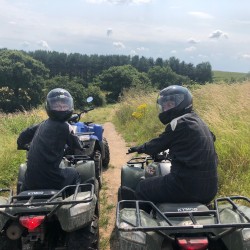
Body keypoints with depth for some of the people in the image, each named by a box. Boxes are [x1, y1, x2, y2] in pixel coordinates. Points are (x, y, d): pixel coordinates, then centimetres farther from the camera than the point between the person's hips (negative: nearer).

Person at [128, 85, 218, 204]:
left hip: (188, 185, -9)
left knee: (142, 188, 7)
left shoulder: (179, 123, -12)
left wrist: (139, 148, 17)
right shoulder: (197, 121, 12)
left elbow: (157, 145, -2)